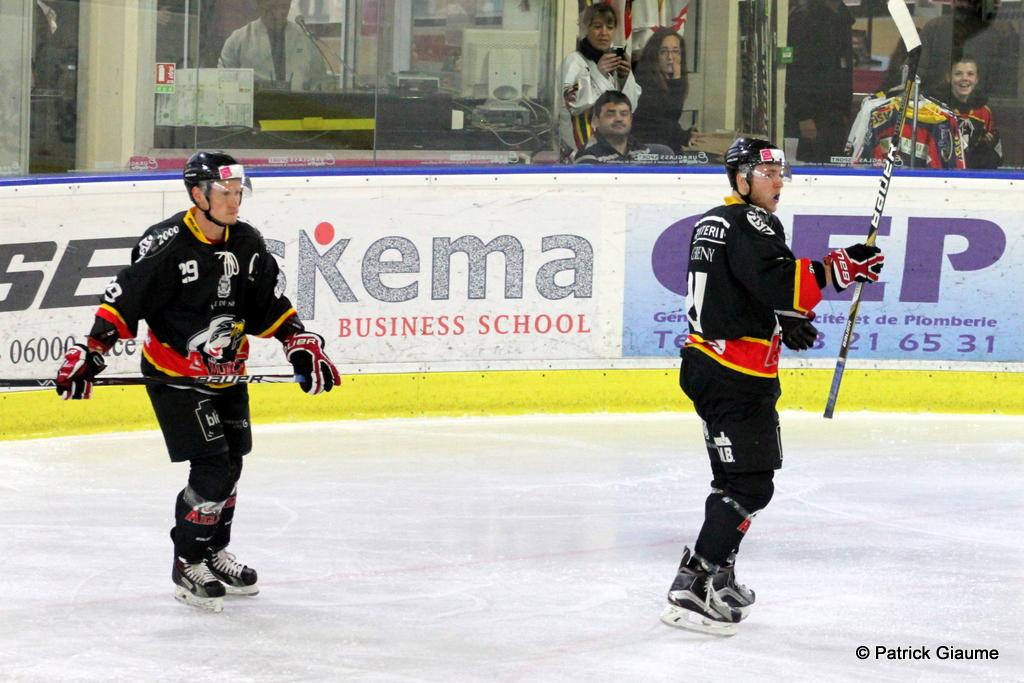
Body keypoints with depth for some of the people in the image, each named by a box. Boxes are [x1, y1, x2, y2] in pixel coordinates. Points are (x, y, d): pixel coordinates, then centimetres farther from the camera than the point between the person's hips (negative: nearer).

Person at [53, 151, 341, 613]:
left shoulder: (246, 243, -1)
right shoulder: (166, 245, -21)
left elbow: (272, 305, 9)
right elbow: (122, 301, -19)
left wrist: (302, 347, 2)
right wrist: (90, 353, -24)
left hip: (227, 375, 7)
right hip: (176, 378, -7)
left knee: (229, 466, 14)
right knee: (212, 470, -12)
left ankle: (213, 552, 33)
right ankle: (187, 566, 2)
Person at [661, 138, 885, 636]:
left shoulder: (715, 221, 18)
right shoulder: (751, 223, -14)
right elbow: (776, 281, -29)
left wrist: (781, 322, 22)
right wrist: (839, 269, -30)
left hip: (707, 365, 11)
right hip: (736, 374, -11)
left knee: (735, 477, 22)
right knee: (751, 484, -12)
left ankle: (717, 575, 30)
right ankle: (691, 588, -17)